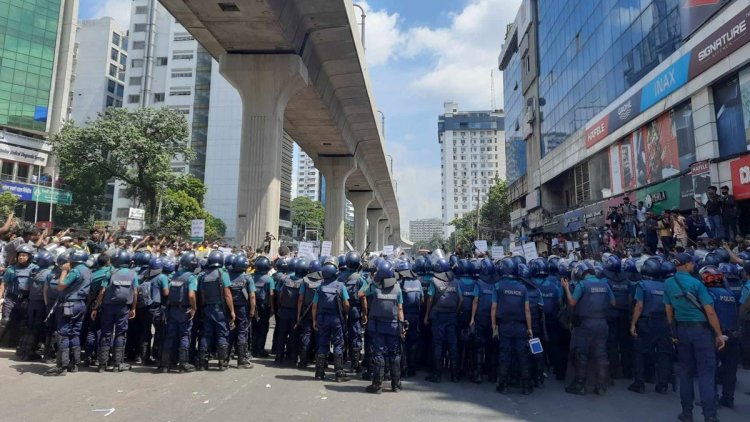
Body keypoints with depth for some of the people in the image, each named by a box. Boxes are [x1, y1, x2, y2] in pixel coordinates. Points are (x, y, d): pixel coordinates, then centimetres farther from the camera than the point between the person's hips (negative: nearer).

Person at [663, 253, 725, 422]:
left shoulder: (668, 283, 2)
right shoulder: (696, 283, -12)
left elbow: (668, 310, 6)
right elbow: (710, 312, -14)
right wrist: (719, 334, -7)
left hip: (682, 330, 4)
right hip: (701, 329, -4)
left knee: (686, 371, 12)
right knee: (706, 372, 0)